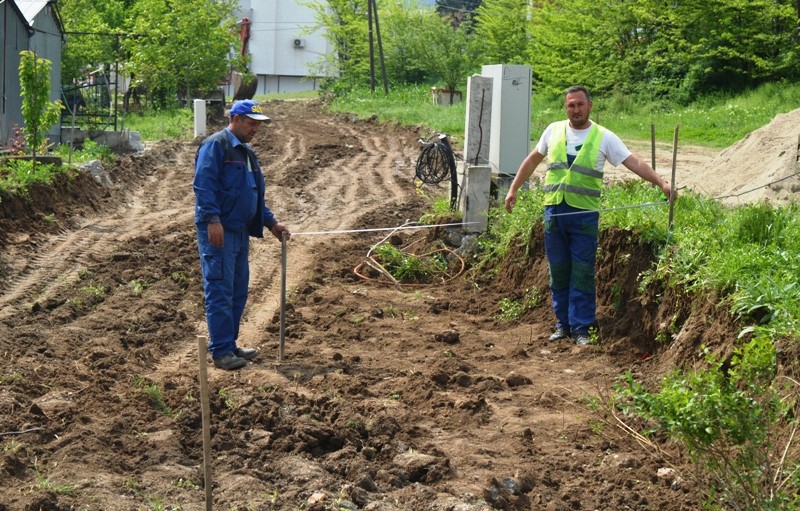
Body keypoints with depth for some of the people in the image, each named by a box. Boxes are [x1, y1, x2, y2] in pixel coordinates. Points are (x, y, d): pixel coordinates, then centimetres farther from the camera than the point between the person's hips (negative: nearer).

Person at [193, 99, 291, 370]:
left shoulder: (246, 152, 21)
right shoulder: (216, 145, -8)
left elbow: (256, 194, 27)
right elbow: (203, 184, -18)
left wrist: (271, 223, 19)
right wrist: (213, 219, -25)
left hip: (240, 232, 10)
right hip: (218, 231, -10)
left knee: (238, 292, 12)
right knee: (220, 292, -8)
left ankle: (229, 344, 22)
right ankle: (221, 351, -5)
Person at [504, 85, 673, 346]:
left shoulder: (604, 137, -1)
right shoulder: (554, 131, 8)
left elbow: (634, 162, -7)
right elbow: (533, 160, 20)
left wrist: (661, 183, -18)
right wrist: (513, 189, 19)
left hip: (585, 214, -3)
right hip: (554, 210, 3)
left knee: (582, 273, -2)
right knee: (558, 271, 8)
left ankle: (581, 328, 5)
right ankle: (563, 324, 18)